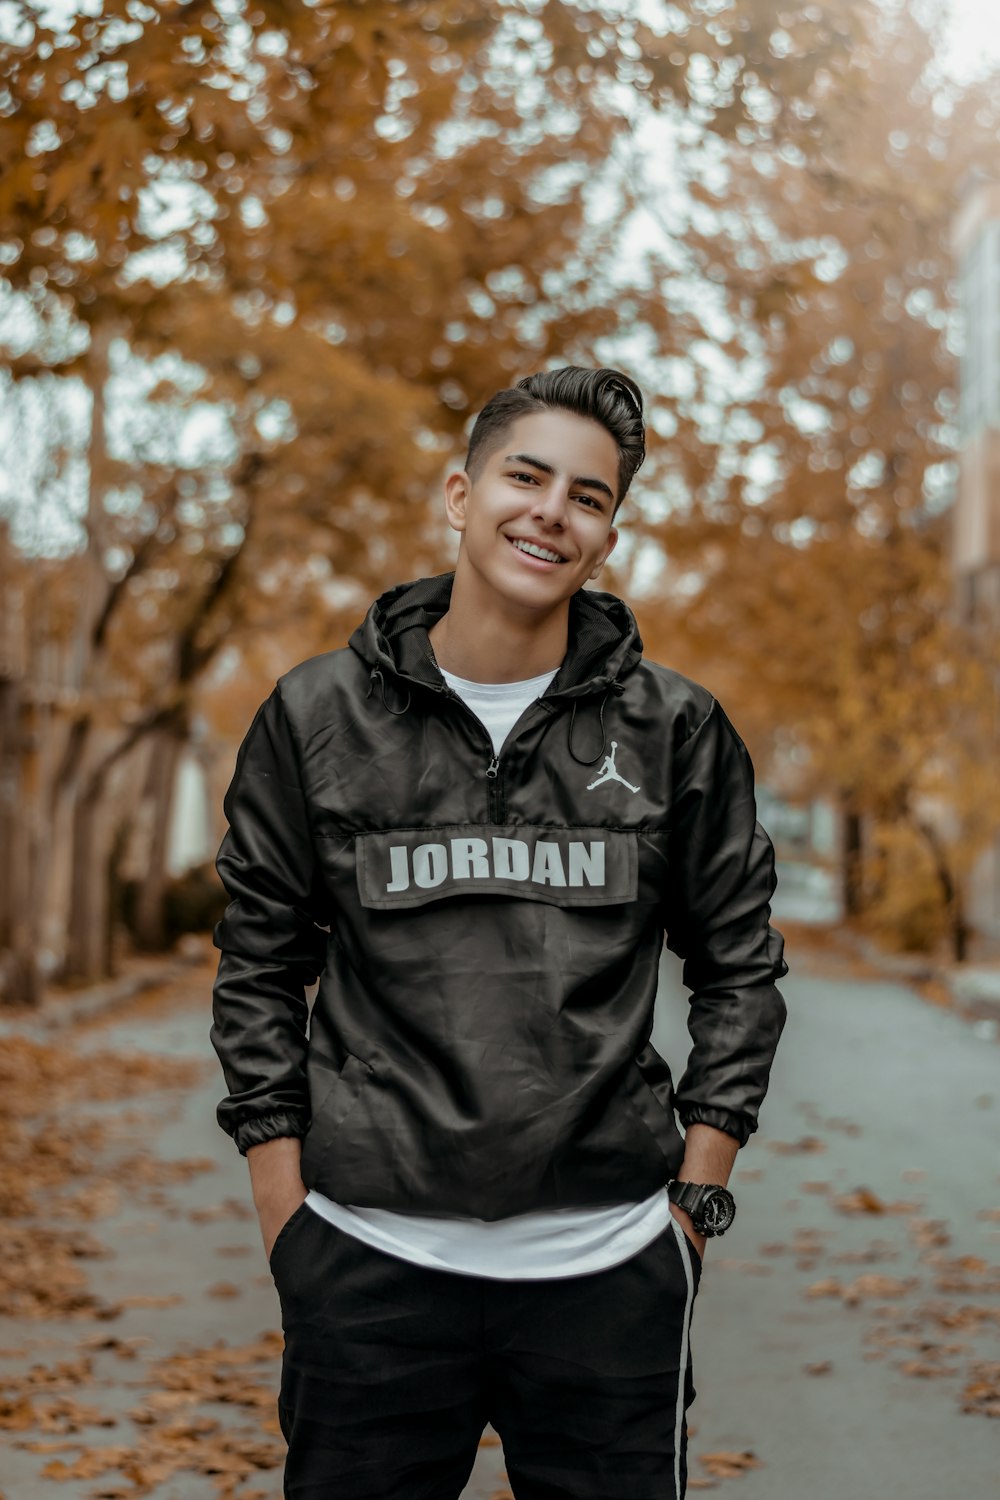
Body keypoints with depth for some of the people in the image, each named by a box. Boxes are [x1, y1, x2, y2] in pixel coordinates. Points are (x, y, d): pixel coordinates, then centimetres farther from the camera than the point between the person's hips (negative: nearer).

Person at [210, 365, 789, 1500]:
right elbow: (259, 970, 7)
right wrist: (286, 1217, 2)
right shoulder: (320, 716, 3)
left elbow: (740, 967, 10)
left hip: (609, 1269, 0)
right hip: (369, 1266, 0)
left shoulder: (675, 730, 3)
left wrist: (695, 1200, 4)